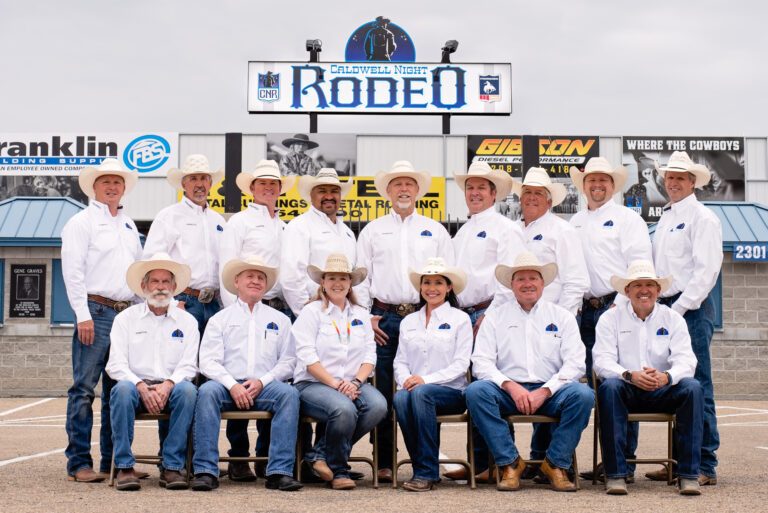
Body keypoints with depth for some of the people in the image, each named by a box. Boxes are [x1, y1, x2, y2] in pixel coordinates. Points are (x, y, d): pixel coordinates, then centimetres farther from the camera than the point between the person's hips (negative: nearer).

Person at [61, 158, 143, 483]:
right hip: (96, 310, -6)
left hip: (127, 313, 6)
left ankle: (114, 461, 12)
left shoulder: (129, 226, 21)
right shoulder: (81, 222, 2)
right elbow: (72, 271, -5)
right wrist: (83, 315, -13)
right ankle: (79, 463, -4)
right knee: (84, 388, -7)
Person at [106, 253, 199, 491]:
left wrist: (168, 385, -18)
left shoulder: (187, 321, 14)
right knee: (123, 389, -35)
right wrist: (142, 387, -17)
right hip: (137, 385, 0)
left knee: (188, 390, -33)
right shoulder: (125, 318, 11)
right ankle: (124, 466, -29)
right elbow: (115, 364, 1)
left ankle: (172, 467, -28)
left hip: (171, 388, 1)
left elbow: (188, 365, 3)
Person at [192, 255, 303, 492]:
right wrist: (232, 385, -14)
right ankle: (206, 471, -32)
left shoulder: (279, 319, 20)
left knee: (289, 393, -30)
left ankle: (280, 472, -33)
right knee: (207, 391, -32)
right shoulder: (220, 319, 16)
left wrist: (262, 382, -7)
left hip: (265, 387, 1)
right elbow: (208, 361, 4)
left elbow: (288, 361, 11)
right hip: (228, 385, -1)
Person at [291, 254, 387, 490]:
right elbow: (307, 358, -7)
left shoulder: (361, 314, 18)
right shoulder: (311, 312, 3)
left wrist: (355, 382, -10)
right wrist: (336, 384, -17)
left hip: (353, 384, 5)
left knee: (378, 405, -27)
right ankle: (339, 470, -9)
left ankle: (321, 453, -13)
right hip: (313, 384, -5)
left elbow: (370, 355, 10)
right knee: (344, 409, -36)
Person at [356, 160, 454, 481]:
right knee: (381, 394, -3)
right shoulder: (373, 230, 15)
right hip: (384, 318, 0)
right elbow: (361, 276, 10)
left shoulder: (436, 231, 16)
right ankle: (383, 463, 5)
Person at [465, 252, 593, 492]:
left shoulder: (562, 317, 13)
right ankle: (510, 462, -20)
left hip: (550, 391, 0)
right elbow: (481, 362, 2)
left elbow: (575, 363, 2)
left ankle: (556, 463, -14)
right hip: (508, 391, 0)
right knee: (475, 391, -30)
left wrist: (543, 392, -13)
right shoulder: (495, 317, 13)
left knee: (583, 394, -30)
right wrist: (511, 387, -16)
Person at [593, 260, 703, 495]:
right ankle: (615, 474, -33)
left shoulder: (673, 319, 8)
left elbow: (685, 361, -6)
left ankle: (688, 475, -26)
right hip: (626, 393, -1)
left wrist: (666, 377, -30)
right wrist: (630, 375, -30)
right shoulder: (610, 319, 4)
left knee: (692, 387, -28)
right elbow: (602, 362, -9)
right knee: (609, 387, -34)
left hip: (662, 392, 2)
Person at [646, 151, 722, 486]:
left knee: (697, 386, -8)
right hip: (666, 307, 8)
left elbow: (707, 270, -12)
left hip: (691, 308, -8)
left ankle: (705, 466, -5)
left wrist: (679, 308, -15)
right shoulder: (666, 219, 20)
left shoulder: (702, 218, -4)